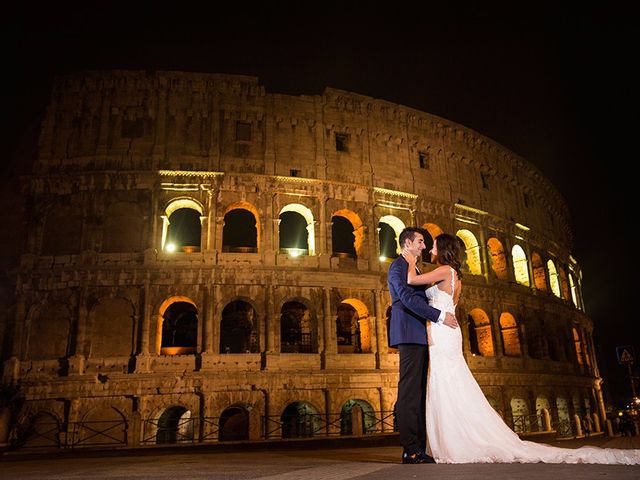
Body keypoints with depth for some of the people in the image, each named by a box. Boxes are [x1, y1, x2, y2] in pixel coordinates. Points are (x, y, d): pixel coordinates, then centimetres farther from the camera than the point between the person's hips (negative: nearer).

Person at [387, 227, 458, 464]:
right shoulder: (398, 266, -3)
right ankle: (410, 451, -9)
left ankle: (420, 448, 9)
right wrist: (440, 316, -17)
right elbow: (407, 298, -17)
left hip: (419, 337, 10)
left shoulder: (413, 269, 27)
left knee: (419, 393, 6)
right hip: (409, 334, -10)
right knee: (409, 392, -10)